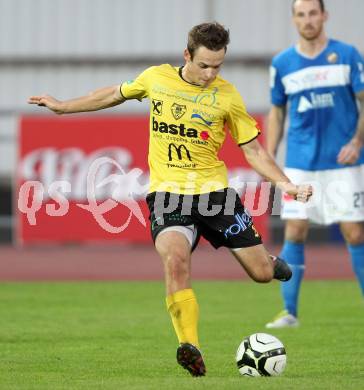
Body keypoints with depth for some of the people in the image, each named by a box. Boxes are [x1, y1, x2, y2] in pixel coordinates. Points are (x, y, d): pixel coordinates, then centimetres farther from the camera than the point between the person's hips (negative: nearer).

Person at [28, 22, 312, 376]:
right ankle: (190, 347, -29)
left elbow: (253, 150, 3)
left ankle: (269, 262, 41)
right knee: (175, 258, -30)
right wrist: (63, 106, 25)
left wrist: (286, 184, -10)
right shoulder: (156, 78, 1)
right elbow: (115, 95, 20)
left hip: (214, 189, 0)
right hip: (167, 191, 0)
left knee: (261, 273, 2)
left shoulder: (226, 96, -3)